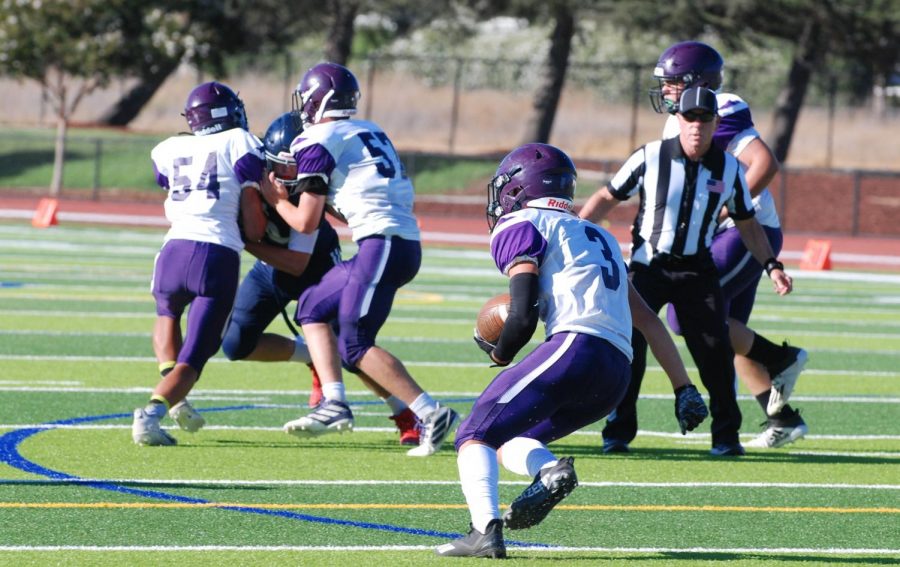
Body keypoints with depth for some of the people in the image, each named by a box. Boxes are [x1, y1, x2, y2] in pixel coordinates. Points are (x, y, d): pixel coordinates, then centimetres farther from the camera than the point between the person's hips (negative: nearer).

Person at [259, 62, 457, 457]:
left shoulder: (319, 143, -2)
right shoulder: (368, 133, 23)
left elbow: (306, 222, 0)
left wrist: (275, 199, 17)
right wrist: (320, 198, 26)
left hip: (383, 243, -9)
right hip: (404, 243, 9)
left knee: (355, 344, -9)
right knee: (313, 307, 16)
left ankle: (430, 413, -16)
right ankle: (334, 403, 4)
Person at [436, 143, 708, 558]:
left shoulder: (520, 228, 8)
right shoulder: (597, 237, 32)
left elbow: (523, 316, -4)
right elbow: (649, 321, 28)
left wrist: (499, 352, 17)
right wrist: (683, 388, 27)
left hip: (576, 345, -7)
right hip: (616, 379, 7)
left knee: (475, 435, -4)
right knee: (507, 441, 19)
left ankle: (485, 530, -28)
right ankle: (548, 469, -13)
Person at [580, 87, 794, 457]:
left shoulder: (728, 169, -1)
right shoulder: (650, 158, -9)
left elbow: (747, 224, 12)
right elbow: (607, 198, 1)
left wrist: (771, 266, 1)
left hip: (697, 270, 2)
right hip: (648, 268, -2)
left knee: (716, 352, -6)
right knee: (629, 345, -14)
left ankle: (726, 435, 10)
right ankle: (619, 431, 1)